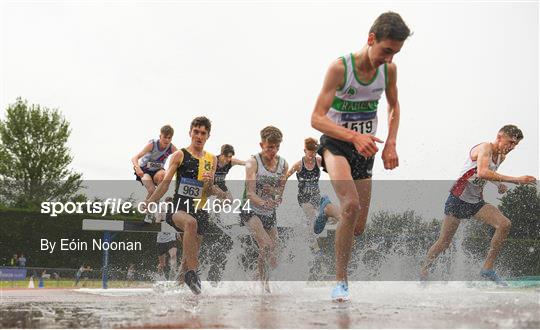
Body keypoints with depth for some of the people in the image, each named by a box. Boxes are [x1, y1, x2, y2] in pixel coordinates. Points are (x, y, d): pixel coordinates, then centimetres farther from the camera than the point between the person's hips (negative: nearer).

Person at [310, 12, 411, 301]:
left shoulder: (389, 70, -4)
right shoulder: (340, 67, -20)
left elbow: (393, 107, 15)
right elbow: (317, 118, -23)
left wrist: (390, 144, 0)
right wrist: (354, 136, -38)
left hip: (365, 149, 5)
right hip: (335, 143, -5)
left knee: (358, 227, 4)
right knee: (351, 205, -30)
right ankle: (340, 280, -20)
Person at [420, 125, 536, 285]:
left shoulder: (501, 157, 8)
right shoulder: (485, 148, -18)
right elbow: (482, 173, -37)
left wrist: (498, 184, 6)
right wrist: (516, 180, -40)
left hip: (477, 202, 7)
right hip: (458, 199, -7)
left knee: (504, 224, -16)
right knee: (444, 242, -1)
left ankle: (487, 268, -12)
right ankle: (422, 272, 19)